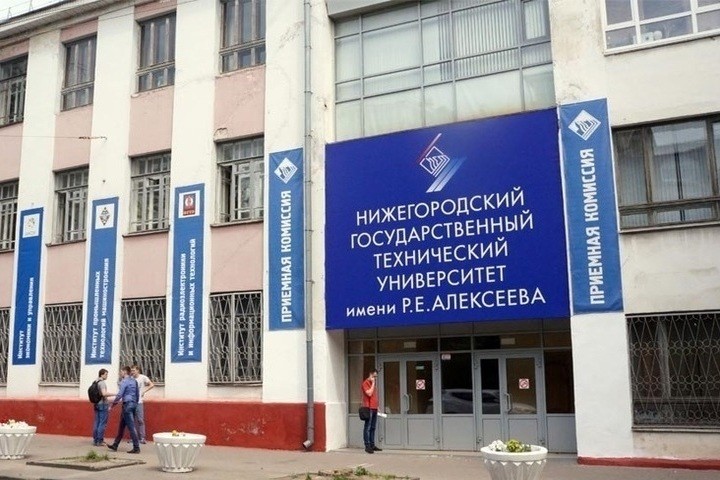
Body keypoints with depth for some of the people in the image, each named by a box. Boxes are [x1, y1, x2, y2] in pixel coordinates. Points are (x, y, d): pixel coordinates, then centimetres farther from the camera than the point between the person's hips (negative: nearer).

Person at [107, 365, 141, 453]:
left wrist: (112, 405, -8)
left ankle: (136, 448, -7)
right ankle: (115, 445, 24)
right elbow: (137, 394, 18)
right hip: (133, 404, 9)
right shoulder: (134, 381, 14)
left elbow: (119, 395, -16)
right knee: (121, 426, 16)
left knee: (131, 427, -7)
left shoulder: (124, 381, -11)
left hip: (127, 404, -9)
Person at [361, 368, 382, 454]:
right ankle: (367, 446, -7)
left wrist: (377, 406, 16)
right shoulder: (366, 383, -7)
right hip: (369, 408, -8)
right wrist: (373, 383, -12)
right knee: (367, 428, -7)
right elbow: (369, 393, -18)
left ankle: (372, 445, 14)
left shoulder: (374, 383, 20)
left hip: (374, 408, 8)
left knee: (373, 428, 10)